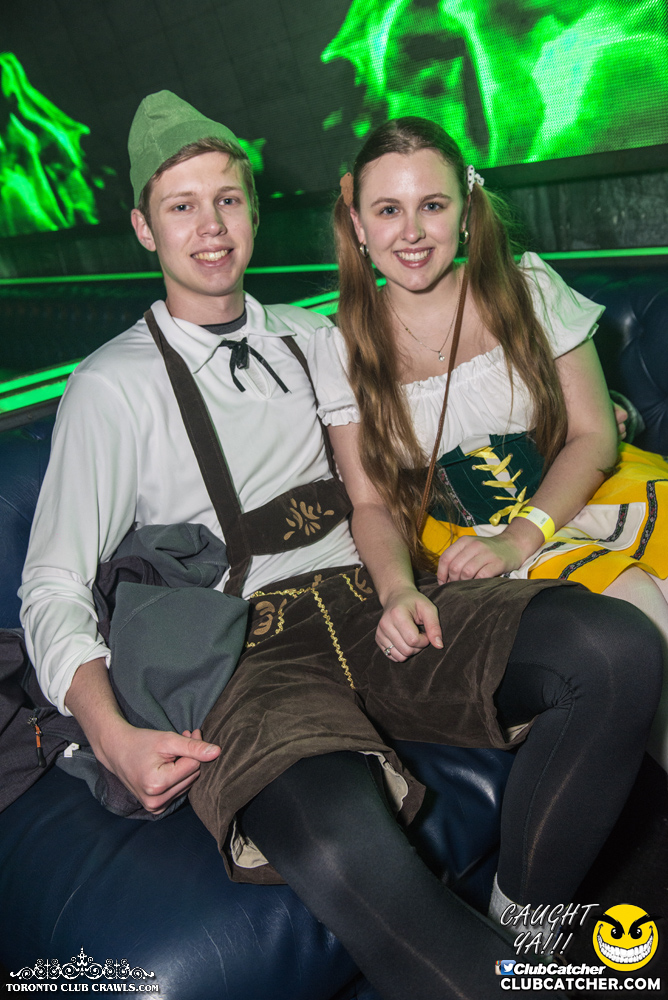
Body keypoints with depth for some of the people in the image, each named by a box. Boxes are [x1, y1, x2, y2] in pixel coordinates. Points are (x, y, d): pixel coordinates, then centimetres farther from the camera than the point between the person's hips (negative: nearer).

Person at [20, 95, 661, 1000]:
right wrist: (113, 736, -15)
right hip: (251, 652, -4)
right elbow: (54, 587, 0)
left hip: (378, 613, 5)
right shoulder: (115, 386, 4)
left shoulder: (311, 338, 19)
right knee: (346, 857, -38)